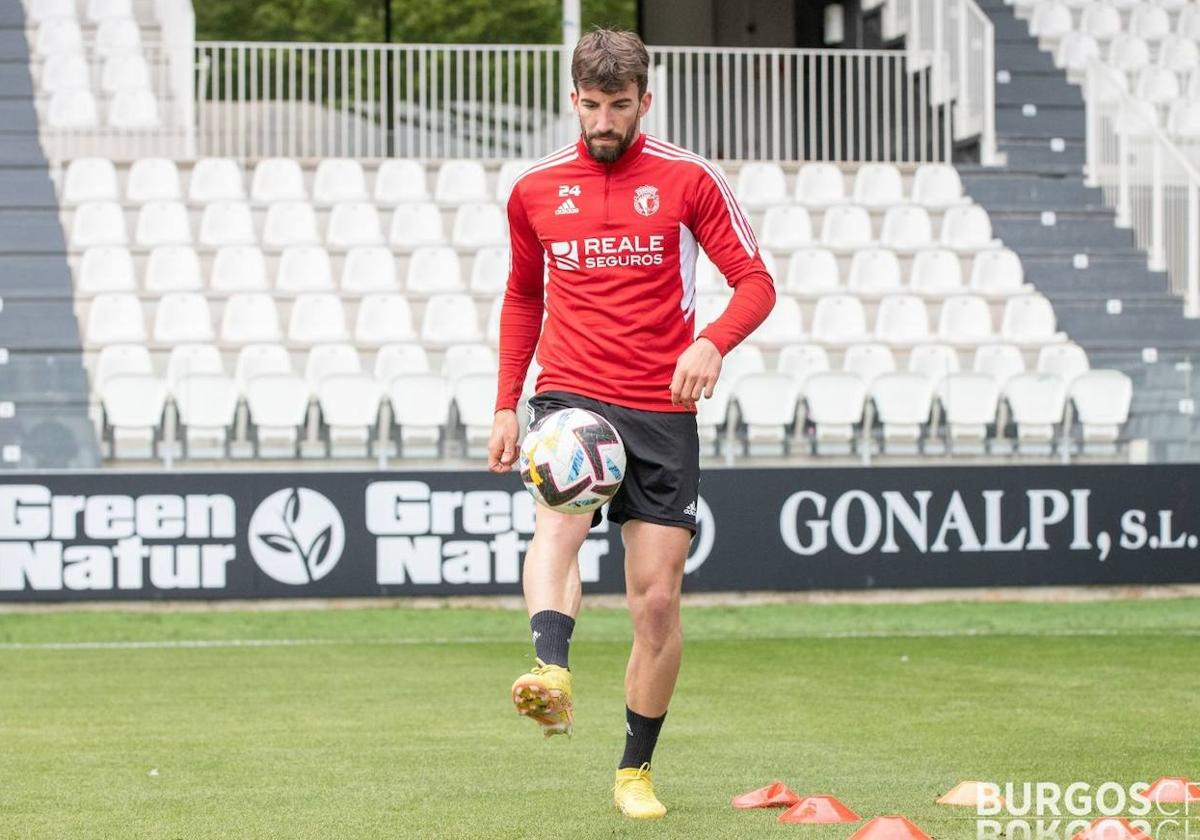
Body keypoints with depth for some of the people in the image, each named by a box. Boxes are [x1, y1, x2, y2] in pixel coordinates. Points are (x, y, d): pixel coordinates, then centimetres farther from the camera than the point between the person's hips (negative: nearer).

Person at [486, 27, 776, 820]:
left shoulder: (689, 179, 0)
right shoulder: (535, 189, 8)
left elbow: (756, 282, 0)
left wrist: (711, 342, -20)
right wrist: (507, 407, 16)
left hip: (662, 411, 0)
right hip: (570, 394, 0)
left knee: (657, 599, 0)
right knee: (558, 517, -32)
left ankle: (636, 770, 16)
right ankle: (552, 676, -56)